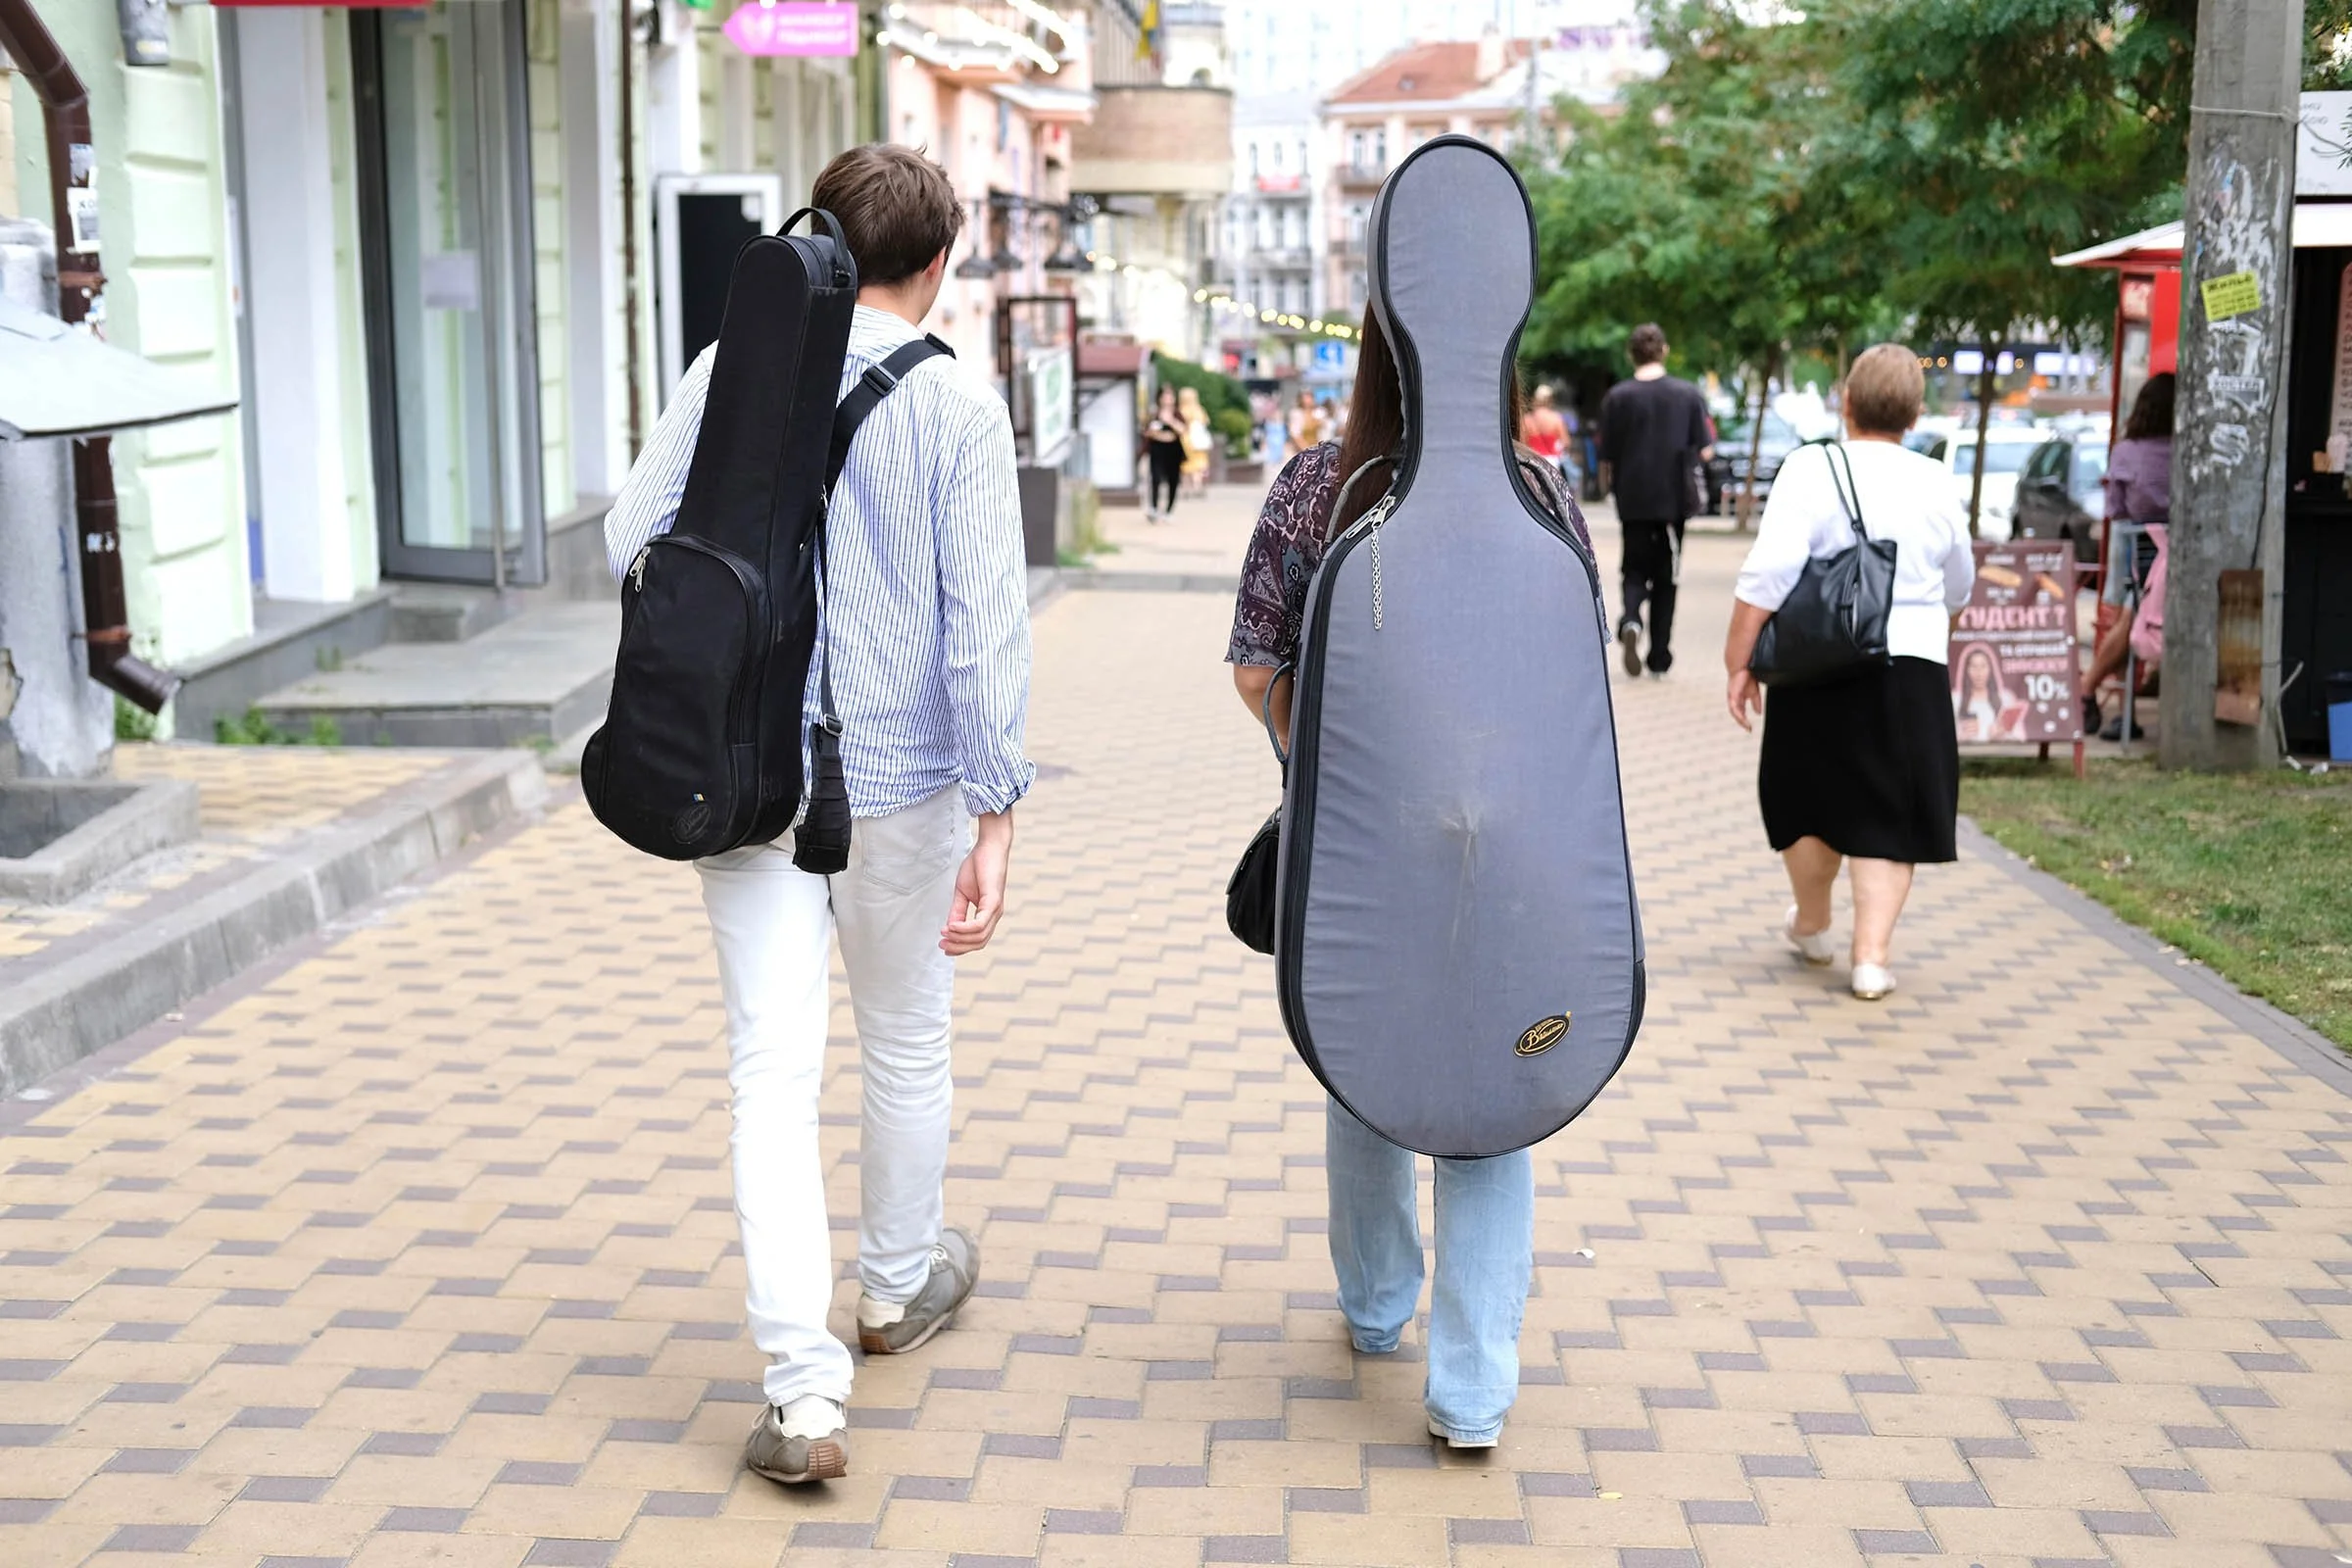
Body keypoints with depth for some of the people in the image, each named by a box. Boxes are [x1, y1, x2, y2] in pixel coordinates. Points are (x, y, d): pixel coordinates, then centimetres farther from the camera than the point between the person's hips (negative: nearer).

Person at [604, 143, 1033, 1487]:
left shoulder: (729, 370, -1)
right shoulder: (958, 402, -8)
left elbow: (633, 541, 1)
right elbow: (987, 623, -13)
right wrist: (996, 817, -11)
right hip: (902, 775, -1)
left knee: (775, 1069, 1)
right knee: (909, 1041, 19)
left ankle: (804, 1387, -6)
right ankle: (901, 1285, 40)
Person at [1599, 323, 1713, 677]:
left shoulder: (1617, 397, -4)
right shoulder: (1688, 394, -3)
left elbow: (1606, 458, -3)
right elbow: (1704, 451, -4)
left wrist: (1608, 486, 15)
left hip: (1633, 499, 0)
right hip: (1674, 498, 0)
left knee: (1635, 569, 10)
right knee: (1665, 575, 11)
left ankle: (1630, 620, -21)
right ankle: (1660, 656, 13)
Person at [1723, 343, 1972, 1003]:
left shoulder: (1811, 469, -9)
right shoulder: (1937, 484, 3)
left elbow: (1769, 574, -17)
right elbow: (1958, 588, 17)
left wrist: (1740, 660, -10)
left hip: (1822, 668, -1)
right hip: (1913, 669, 1)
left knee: (1810, 800, 18)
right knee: (1889, 815, 8)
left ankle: (1812, 927, 36)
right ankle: (1871, 956, 1)